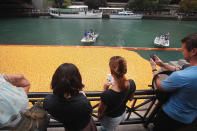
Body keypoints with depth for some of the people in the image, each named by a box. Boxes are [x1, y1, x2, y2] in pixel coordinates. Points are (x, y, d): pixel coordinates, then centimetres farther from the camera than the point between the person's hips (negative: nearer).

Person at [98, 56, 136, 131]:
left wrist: (105, 89, -21)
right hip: (123, 114, 5)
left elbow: (100, 110, -21)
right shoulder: (132, 83, -25)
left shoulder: (107, 94, -43)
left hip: (110, 119, -5)